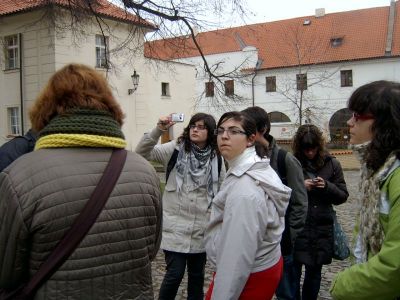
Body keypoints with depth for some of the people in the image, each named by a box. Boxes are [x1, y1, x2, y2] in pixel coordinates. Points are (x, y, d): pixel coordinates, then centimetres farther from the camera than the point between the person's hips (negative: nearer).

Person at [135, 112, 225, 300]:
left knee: (197, 274, 15)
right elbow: (142, 152, -13)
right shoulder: (175, 149, -4)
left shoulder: (216, 158, 2)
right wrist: (158, 130, -26)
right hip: (176, 225, -2)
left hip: (202, 227, 3)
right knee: (174, 274, -1)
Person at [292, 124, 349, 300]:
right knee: (294, 270, 0)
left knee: (314, 271, 15)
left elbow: (342, 196, 6)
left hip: (322, 228, 2)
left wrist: (327, 186, -12)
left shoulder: (332, 164, 3)